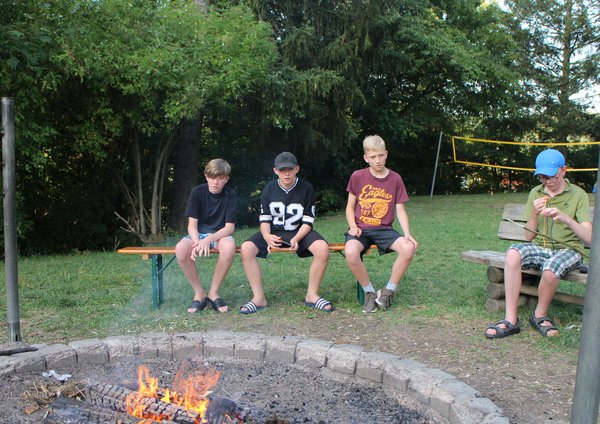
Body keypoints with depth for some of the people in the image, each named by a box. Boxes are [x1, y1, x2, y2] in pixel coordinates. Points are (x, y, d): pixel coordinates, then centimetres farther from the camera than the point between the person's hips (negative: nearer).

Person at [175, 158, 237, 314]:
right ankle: (199, 293, -13)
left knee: (229, 246, -37)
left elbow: (229, 227, -14)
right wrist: (197, 243, -30)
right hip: (198, 234, 1)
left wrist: (208, 240, -30)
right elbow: (192, 224, -9)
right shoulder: (197, 192, -8)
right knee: (180, 250, -33)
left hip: (220, 234, -1)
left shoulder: (230, 194, -10)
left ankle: (214, 292, -18)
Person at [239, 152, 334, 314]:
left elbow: (308, 221, -7)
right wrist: (267, 236, -22)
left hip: (300, 232, -1)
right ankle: (259, 298, -16)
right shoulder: (269, 189, -1)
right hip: (274, 232, 2)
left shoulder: (306, 189, -6)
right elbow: (264, 219, 0)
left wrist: (296, 239, -25)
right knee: (246, 248, -25)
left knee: (322, 248, -32)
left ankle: (312, 295, -13)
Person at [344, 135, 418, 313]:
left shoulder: (395, 179, 4)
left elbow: (400, 210, 5)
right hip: (361, 229, -1)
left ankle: (388, 292, -6)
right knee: (351, 253, -35)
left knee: (409, 248, -28)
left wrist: (407, 233, -10)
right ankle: (369, 292, -7)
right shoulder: (357, 176, 1)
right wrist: (353, 226, -11)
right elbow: (350, 207, 8)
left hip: (384, 229, 2)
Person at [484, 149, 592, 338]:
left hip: (569, 250, -3)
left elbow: (589, 237, -12)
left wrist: (564, 218, -27)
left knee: (551, 268, -37)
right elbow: (529, 237, 8)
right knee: (513, 252, -30)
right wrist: (534, 214, -10)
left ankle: (540, 315, -6)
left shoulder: (578, 195, 0)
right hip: (540, 248, 3)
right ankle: (510, 319, -29)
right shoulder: (536, 193, 10)